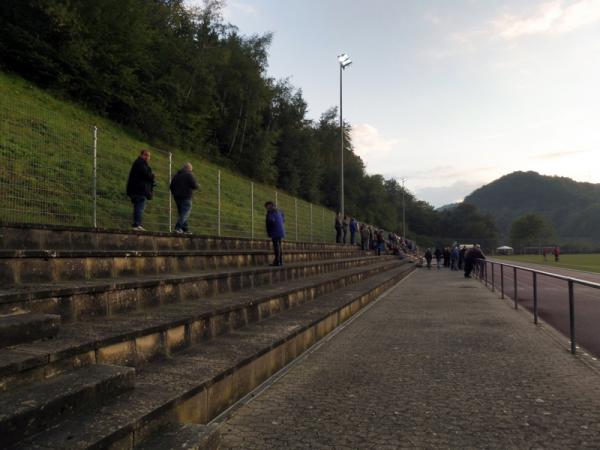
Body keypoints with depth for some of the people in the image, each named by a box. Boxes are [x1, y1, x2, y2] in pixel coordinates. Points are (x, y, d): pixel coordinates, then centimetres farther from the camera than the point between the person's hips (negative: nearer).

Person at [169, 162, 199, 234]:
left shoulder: (176, 175, 15)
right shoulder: (189, 175, -7)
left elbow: (171, 186, 16)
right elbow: (194, 185, -13)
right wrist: (198, 185, 8)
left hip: (177, 197, 7)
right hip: (186, 197, -7)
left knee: (181, 213, 12)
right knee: (185, 213, -8)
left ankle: (184, 229, 11)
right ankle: (178, 227, -21)